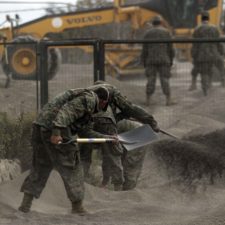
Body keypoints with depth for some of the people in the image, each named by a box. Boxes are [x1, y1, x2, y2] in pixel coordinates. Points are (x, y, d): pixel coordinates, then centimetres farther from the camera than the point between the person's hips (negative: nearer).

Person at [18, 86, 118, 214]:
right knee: (72, 167, 3)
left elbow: (86, 131, 27)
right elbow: (66, 112, -16)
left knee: (41, 166, 18)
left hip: (40, 127, 10)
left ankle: (26, 204, 17)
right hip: (53, 128, -10)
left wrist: (107, 138, 32)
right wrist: (56, 131, -26)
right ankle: (77, 206, 10)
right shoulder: (89, 98, -2)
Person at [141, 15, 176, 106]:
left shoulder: (148, 34, 3)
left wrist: (144, 62, 9)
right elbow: (170, 48, 0)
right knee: (165, 80, 1)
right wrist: (171, 60, 9)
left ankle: (148, 100, 1)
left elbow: (144, 50, 2)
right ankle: (168, 100, -2)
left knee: (151, 80, 4)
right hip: (163, 60, -1)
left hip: (151, 61, 1)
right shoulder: (166, 33, 1)